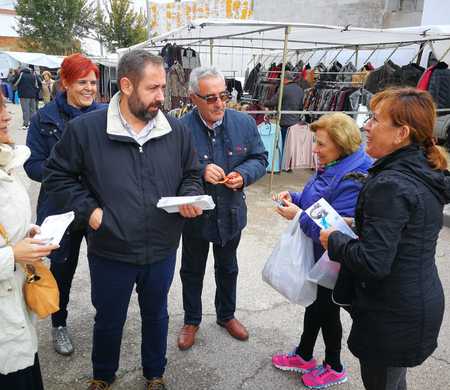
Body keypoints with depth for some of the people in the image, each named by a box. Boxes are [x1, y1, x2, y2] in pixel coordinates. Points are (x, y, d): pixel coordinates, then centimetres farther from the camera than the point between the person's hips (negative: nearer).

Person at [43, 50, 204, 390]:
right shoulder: (85, 128, -13)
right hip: (110, 251, -2)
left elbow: (191, 175, 9)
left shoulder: (177, 131, -4)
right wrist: (88, 209, -12)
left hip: (162, 251, 2)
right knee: (109, 321, 20)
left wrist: (190, 197, -11)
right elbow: (57, 175, -2)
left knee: (156, 316, 23)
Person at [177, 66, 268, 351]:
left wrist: (243, 175, -20)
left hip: (231, 213, 3)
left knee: (228, 268, 23)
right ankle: (191, 321, 41)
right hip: (195, 215, -3)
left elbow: (260, 158, 0)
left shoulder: (244, 123, -9)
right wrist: (200, 172, -31)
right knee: (192, 271, 18)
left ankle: (226, 315, 47)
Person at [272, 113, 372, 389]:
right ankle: (304, 356, 44)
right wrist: (294, 198, -5)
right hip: (315, 255, 8)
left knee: (327, 311, 11)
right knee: (314, 303, 22)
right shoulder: (331, 167, 0)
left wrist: (298, 216, -26)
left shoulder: (353, 180, -29)